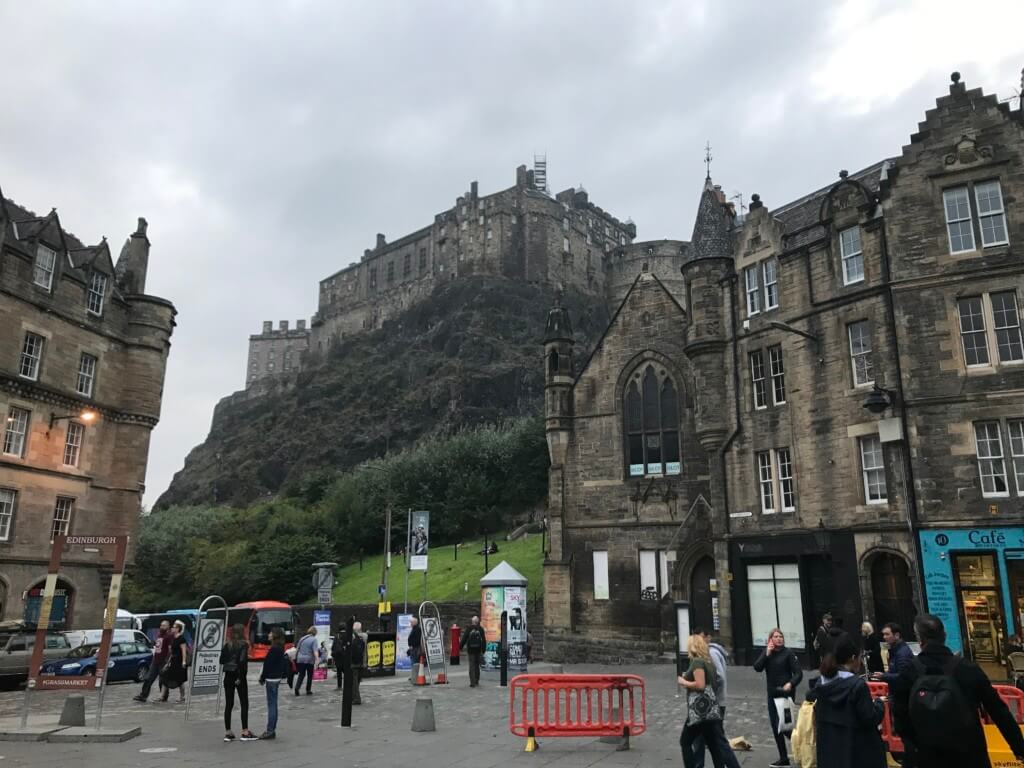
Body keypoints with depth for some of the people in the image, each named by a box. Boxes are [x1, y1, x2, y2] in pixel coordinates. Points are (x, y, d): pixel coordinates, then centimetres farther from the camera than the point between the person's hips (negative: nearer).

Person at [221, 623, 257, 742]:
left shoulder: (226, 645, 6)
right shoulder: (243, 644, -10)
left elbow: (222, 660, 3)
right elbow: (242, 661, -18)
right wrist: (240, 677, -14)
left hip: (228, 676, 5)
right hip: (239, 676, -5)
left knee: (228, 704, 9)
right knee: (244, 704, 3)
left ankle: (227, 732, 10)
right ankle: (245, 732, 3)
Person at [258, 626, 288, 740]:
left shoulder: (274, 649, -18)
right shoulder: (280, 648, 10)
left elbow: (268, 665, -17)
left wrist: (262, 678, -7)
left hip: (271, 679, -10)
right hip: (276, 678, 10)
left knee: (271, 705, -4)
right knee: (273, 705, 13)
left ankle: (270, 731, 0)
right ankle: (271, 730, 20)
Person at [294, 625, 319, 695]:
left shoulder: (302, 638, 8)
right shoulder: (313, 639, -8)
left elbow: (297, 649, 16)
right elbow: (315, 651, -19)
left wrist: (296, 657, 28)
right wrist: (317, 660, -26)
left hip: (300, 659, 4)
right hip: (309, 660, -4)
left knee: (301, 675, 10)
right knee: (310, 676, 10)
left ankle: (297, 688, -8)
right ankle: (308, 691, 13)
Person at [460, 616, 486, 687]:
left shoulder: (468, 629, -5)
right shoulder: (480, 629, 0)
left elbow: (464, 638, -5)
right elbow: (484, 640, 1)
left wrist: (460, 647, 5)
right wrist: (483, 650, 9)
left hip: (471, 650, -2)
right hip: (478, 650, 2)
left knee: (472, 666, 0)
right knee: (477, 666, 15)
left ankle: (473, 682, -6)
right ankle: (476, 682, 21)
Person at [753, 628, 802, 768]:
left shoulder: (788, 653, -10)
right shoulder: (766, 652, 4)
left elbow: (798, 673, -14)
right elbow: (757, 668, -9)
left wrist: (791, 684, -32)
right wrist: (767, 654, -18)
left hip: (786, 693, -5)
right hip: (772, 694, 6)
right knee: (775, 726, 10)